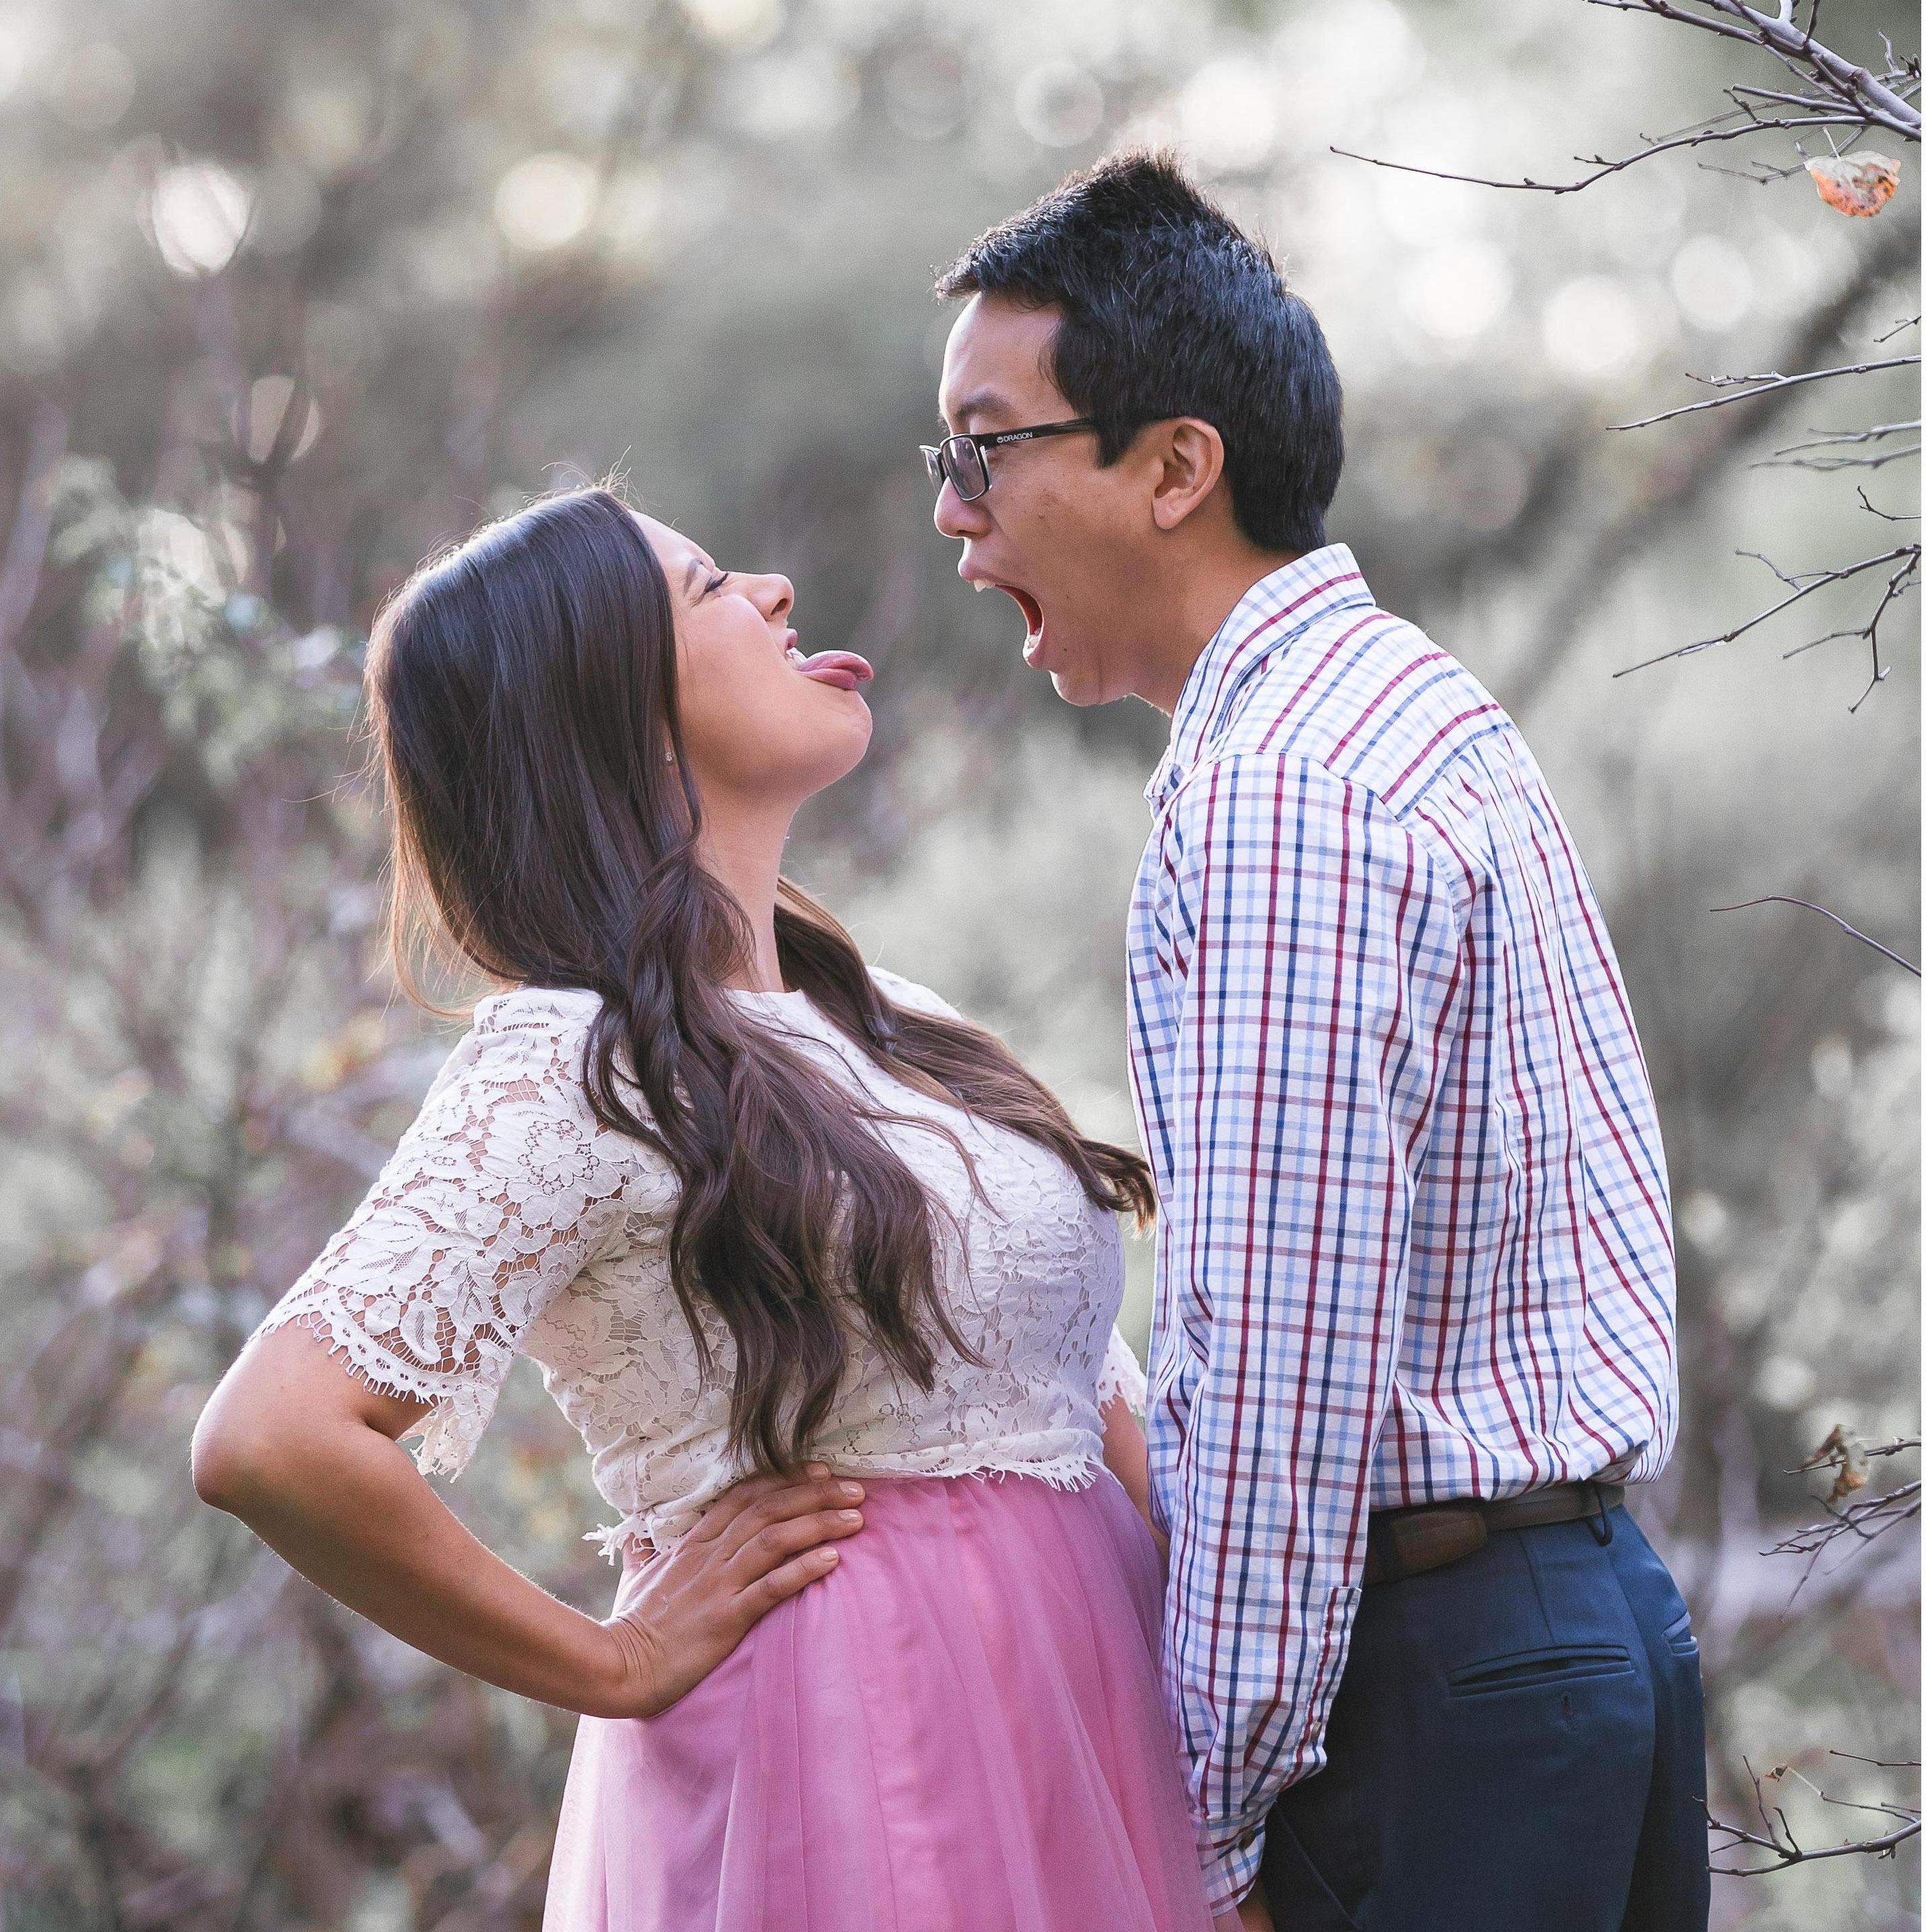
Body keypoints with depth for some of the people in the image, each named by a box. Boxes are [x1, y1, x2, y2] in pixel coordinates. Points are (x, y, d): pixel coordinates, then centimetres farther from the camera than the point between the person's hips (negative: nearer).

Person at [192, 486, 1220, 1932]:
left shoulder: (874, 1014, 12)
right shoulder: (577, 1068, -14)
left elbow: (1090, 1391, 17)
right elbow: (269, 1440, -25)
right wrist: (614, 1666, -15)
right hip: (842, 1748, -8)